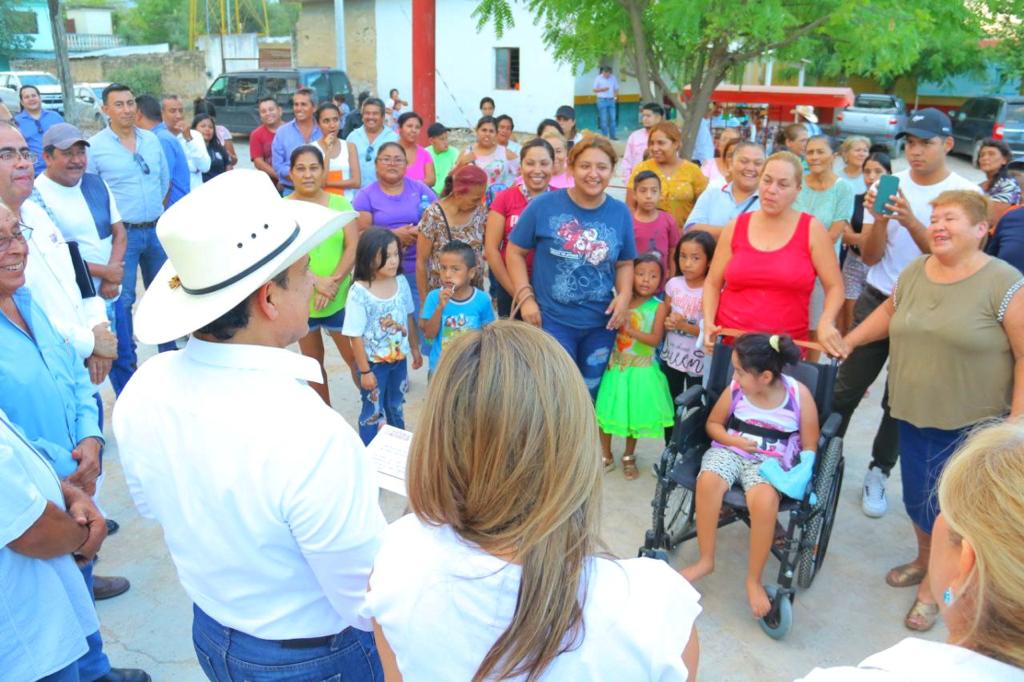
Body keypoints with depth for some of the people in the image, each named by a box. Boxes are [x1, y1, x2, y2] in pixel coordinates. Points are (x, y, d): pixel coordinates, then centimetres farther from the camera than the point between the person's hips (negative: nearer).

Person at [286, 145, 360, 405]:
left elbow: (353, 247, -5)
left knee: (354, 357, 4)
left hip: (340, 298, 0)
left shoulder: (340, 203, 0)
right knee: (313, 362, 14)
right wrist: (316, 282, -18)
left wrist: (333, 282, -17)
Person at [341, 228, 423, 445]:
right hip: (374, 362, -5)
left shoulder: (401, 282, -6)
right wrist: (365, 371, -16)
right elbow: (356, 335, -18)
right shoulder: (359, 292, -23)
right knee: (373, 412, 9)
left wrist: (415, 349, 13)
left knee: (397, 407, 23)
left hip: (399, 358, 5)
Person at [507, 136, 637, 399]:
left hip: (601, 323, 4)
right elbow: (515, 252, -3)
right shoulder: (544, 205, -8)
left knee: (590, 395, 18)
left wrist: (625, 295, -7)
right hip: (552, 320, -3)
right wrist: (525, 297, -11)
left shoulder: (620, 213, 3)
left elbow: (625, 263, 11)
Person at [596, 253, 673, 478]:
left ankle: (629, 457, 31)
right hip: (616, 365, 2)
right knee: (607, 411, 5)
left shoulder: (658, 307, -7)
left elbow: (655, 339, -15)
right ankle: (606, 455, 24)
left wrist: (631, 330, -23)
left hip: (640, 369, -2)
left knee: (634, 413, 10)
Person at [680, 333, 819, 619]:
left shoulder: (799, 394, -10)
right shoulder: (735, 390, -6)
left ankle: (754, 580, -12)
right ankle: (706, 560, -11)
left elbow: (809, 447, -2)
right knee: (707, 480, -33)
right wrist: (734, 440, -8)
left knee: (764, 501, -35)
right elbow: (713, 424, 11)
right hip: (730, 450, 2)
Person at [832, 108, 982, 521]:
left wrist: (912, 222, -28)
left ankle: (878, 474, 22)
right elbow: (870, 257, -3)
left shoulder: (966, 194, -7)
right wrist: (879, 219, -21)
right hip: (876, 301, 1)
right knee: (846, 388, 2)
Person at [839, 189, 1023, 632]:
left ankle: (934, 585, 25)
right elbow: (889, 312, 21)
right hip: (913, 413, 5)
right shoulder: (914, 272, 3)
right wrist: (847, 341, 19)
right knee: (916, 497, 17)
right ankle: (925, 560, 42)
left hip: (971, 424, -5)